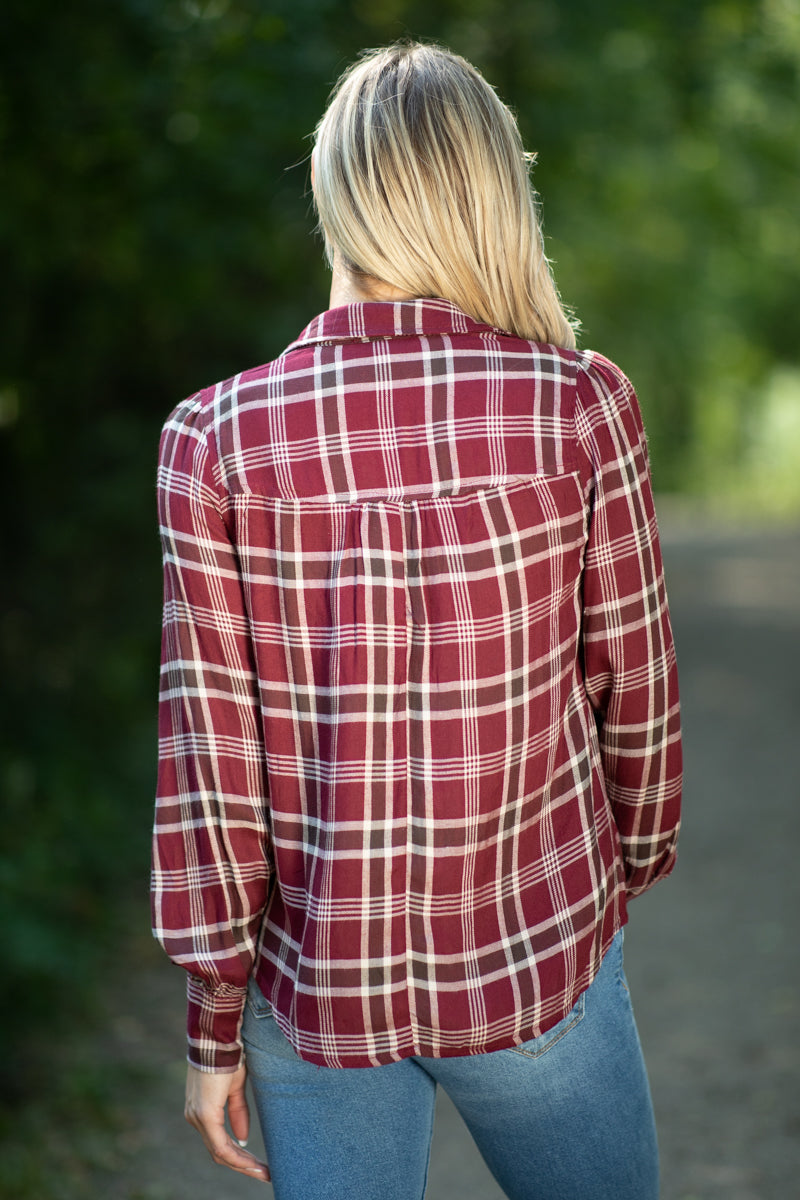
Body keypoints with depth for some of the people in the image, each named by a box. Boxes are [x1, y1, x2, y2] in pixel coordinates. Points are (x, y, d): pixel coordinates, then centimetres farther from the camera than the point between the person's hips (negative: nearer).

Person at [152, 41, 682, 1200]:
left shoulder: (216, 438, -10)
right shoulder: (578, 408, -12)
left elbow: (209, 749, -7)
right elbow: (633, 688, -2)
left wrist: (215, 1021, 3)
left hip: (314, 986, 1)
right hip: (534, 964, -1)